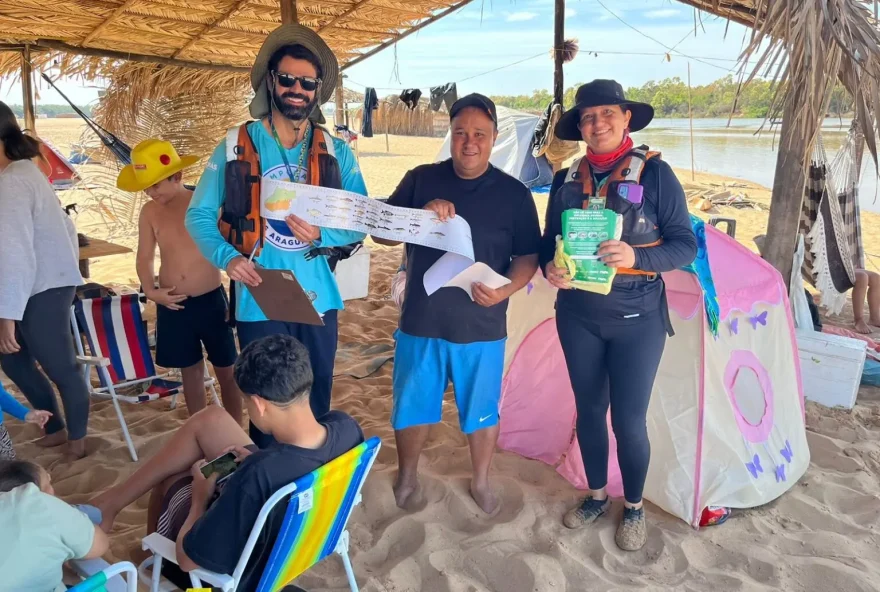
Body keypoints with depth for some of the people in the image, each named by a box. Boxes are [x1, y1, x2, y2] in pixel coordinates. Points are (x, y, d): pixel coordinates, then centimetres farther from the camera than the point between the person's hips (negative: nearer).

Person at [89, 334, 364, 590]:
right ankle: (115, 498, 24)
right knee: (211, 419, 5)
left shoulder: (259, 476, -42)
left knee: (169, 477, 18)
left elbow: (188, 559, -26)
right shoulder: (346, 426, -23)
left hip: (239, 566, -5)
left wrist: (201, 495, -10)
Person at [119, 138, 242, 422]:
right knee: (190, 370, 15)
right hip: (172, 305, 3)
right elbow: (145, 257, 10)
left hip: (211, 301, -3)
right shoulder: (149, 212, 1)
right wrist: (150, 290, -7)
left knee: (226, 370, 6)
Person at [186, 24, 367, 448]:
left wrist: (322, 234, -21)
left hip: (318, 299, 2)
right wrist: (228, 257, -19)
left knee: (315, 402, 16)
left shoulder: (336, 152, 2)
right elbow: (198, 215, 0)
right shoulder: (235, 147, -2)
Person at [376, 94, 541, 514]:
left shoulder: (513, 193, -2)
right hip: (421, 320, 1)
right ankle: (407, 477, 39)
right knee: (412, 405, 14)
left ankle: (481, 482, 38)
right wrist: (421, 216, -19)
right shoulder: (420, 179, 0)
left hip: (482, 326, 0)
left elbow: (528, 257, 0)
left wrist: (504, 291, -20)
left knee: (481, 410, 14)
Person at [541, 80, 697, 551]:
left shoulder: (655, 172, -9)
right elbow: (548, 242, 9)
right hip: (577, 316, 4)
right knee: (589, 410, 15)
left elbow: (686, 244, -10)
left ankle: (634, 508, 28)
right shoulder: (566, 180, 3)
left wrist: (636, 257, -28)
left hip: (637, 318, -4)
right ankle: (596, 496, 36)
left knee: (629, 418, 3)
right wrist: (549, 267, -13)